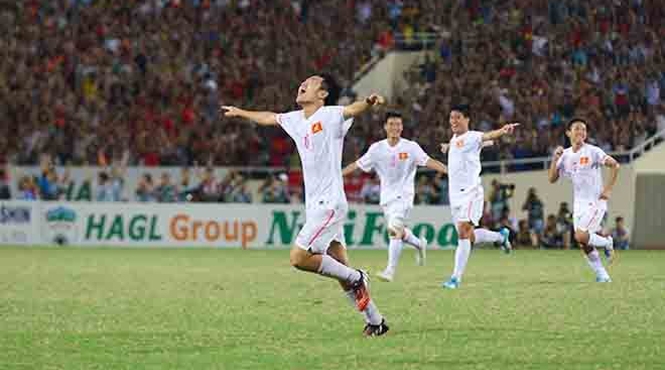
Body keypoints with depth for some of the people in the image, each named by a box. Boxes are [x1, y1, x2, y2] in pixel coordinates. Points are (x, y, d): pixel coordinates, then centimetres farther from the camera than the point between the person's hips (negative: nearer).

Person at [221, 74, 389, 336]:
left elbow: (352, 109, -29)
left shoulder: (330, 116, -9)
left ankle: (356, 278, 1)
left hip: (329, 203, -8)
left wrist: (369, 102, -51)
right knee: (339, 267, 7)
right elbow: (268, 118, 32)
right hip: (316, 205, 8)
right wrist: (239, 112, 46)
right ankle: (375, 321, 14)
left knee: (299, 257, -16)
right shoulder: (296, 120, 14)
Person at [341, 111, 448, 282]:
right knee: (398, 232, 13)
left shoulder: (410, 147, -6)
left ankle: (391, 270, -20)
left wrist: (449, 171, -25)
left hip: (403, 195, -5)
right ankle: (419, 244, 45)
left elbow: (428, 161, -13)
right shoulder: (377, 148, 2)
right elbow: (358, 164, 7)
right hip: (386, 196, 5)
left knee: (394, 229, -21)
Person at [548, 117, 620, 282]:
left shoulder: (593, 151, -8)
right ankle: (602, 275, 13)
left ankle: (607, 243, 6)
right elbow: (552, 179, 6)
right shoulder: (565, 155, 8)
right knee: (584, 245, 2)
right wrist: (555, 159, -9)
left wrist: (608, 189, -13)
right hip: (578, 204, 6)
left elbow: (614, 165, -9)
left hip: (595, 202, -6)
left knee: (580, 236, -21)